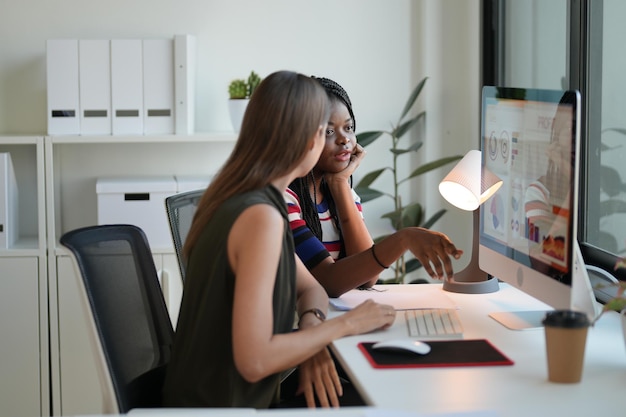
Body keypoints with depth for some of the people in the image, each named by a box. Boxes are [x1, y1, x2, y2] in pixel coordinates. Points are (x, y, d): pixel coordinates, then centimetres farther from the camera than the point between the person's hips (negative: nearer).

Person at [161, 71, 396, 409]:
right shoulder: (261, 217, -24)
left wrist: (311, 327, -7)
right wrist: (345, 325, -15)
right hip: (220, 406, -8)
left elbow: (309, 287, 14)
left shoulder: (235, 197, 5)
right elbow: (254, 361, -27)